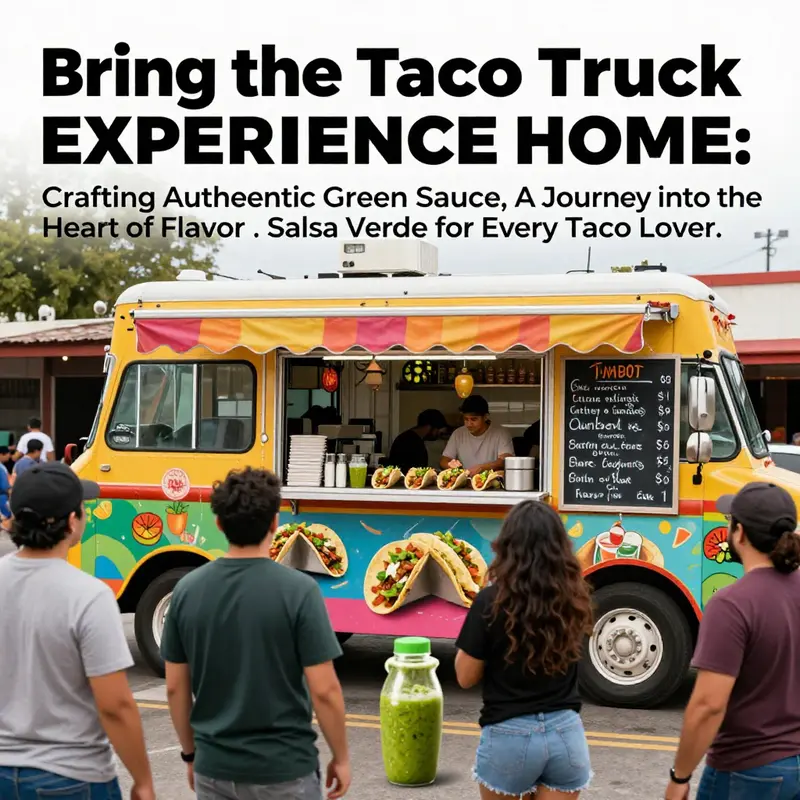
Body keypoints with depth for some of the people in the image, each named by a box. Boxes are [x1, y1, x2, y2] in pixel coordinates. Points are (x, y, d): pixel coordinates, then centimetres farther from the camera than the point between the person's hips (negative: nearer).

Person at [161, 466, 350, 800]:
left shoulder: (187, 589, -3)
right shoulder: (297, 590, -15)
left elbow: (176, 688, 3)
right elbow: (323, 691, -14)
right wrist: (341, 757, -1)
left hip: (214, 768, 4)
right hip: (283, 769, -3)